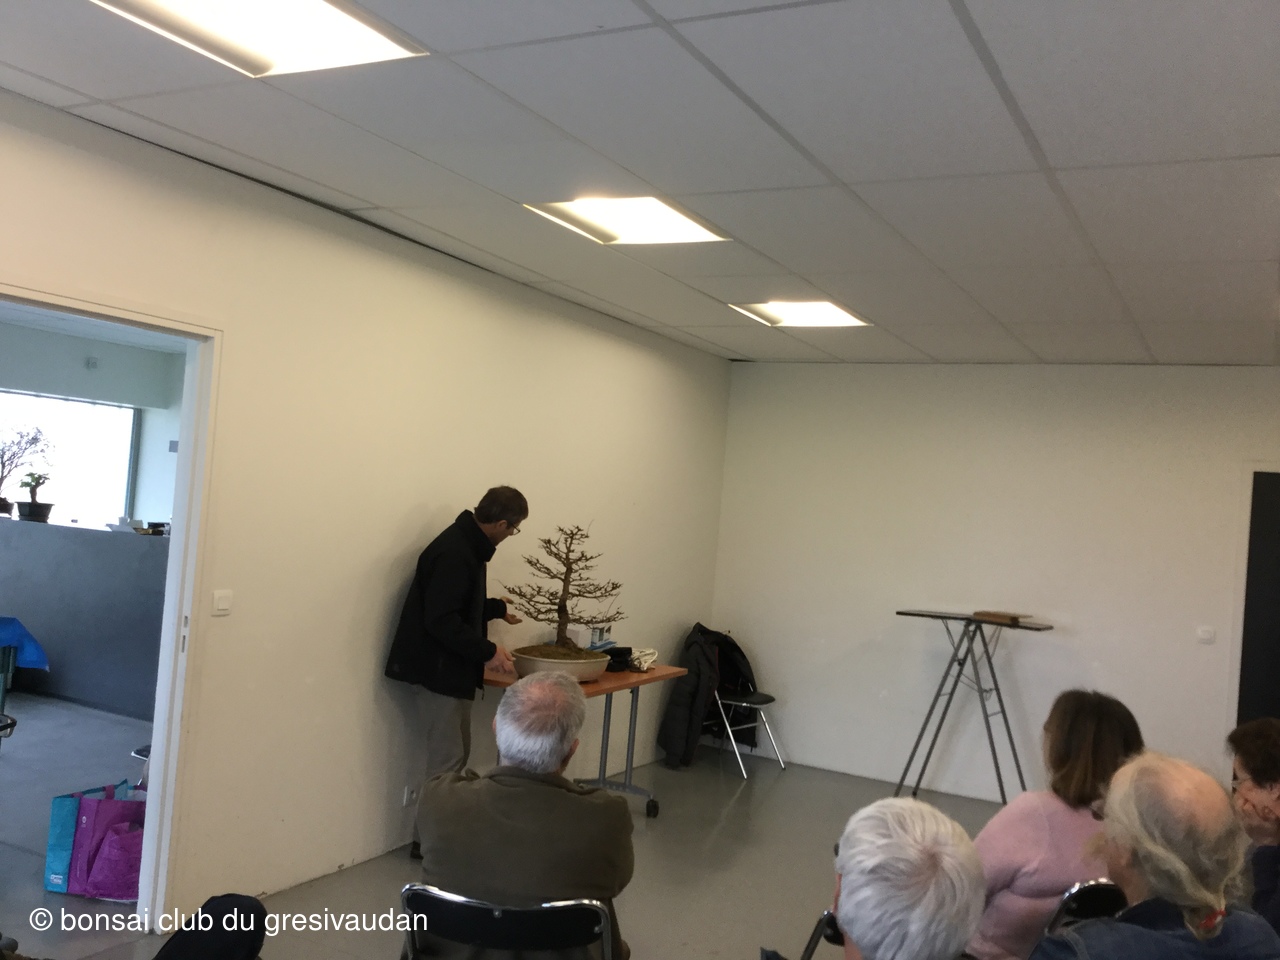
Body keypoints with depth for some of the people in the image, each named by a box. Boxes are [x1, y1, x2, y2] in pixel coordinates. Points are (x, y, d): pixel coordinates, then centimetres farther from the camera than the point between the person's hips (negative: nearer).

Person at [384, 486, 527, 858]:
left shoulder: (467, 545, 8)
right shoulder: (454, 553, -24)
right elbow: (441, 621, -27)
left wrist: (498, 609, 33)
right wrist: (487, 651, -23)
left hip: (453, 669, 10)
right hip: (443, 670, -10)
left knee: (457, 753, 16)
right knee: (446, 758, -2)